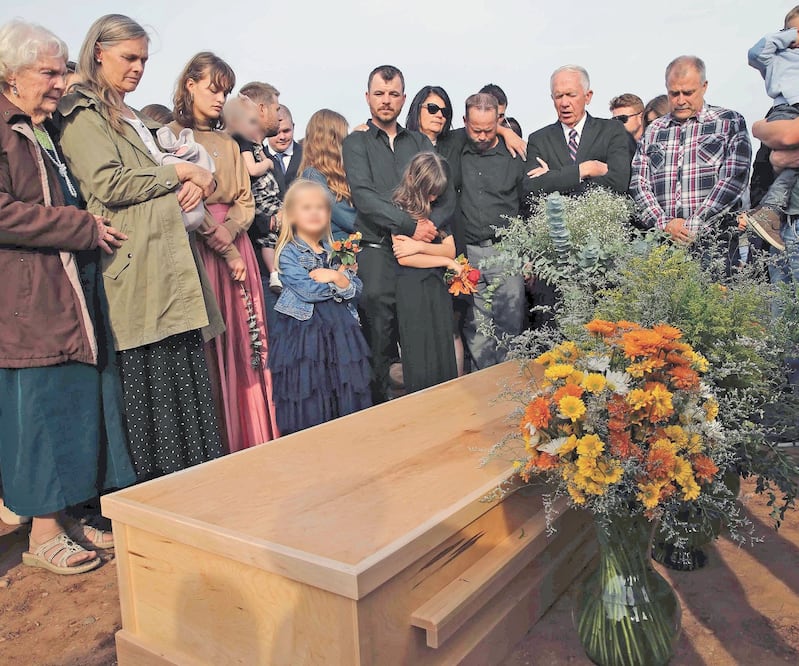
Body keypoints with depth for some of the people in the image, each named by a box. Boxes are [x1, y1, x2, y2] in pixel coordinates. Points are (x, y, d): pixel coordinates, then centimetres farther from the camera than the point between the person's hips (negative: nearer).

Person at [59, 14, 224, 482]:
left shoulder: (135, 119, 26)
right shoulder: (84, 115, -1)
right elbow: (110, 184, -13)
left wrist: (196, 183, 4)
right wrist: (179, 172, -6)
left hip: (171, 263, 8)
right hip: (139, 268, -8)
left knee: (186, 379, 7)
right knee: (151, 385, -4)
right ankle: (154, 485, 8)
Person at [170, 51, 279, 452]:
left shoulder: (228, 144, 20)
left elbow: (245, 201, 12)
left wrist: (229, 228, -8)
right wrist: (206, 231, -16)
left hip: (234, 245, 5)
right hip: (193, 246, -5)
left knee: (242, 338, 3)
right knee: (202, 343, -5)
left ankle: (248, 435, 12)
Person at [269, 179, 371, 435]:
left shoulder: (336, 250, 13)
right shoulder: (288, 253, -2)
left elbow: (355, 288, 5)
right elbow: (308, 290, -16)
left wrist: (336, 277, -14)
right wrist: (339, 276, -3)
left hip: (341, 332, 5)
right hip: (305, 334, -5)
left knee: (348, 400, 7)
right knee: (310, 406, -1)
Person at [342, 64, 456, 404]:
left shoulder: (421, 143, 19)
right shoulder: (356, 143, 7)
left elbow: (447, 195, 10)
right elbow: (364, 198, -8)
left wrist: (430, 223, -9)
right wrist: (410, 225, -15)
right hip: (378, 252, -3)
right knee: (379, 340, -5)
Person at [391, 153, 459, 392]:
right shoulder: (399, 209, -5)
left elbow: (450, 249, 4)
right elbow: (403, 258, -13)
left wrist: (420, 246, -14)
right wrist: (447, 262, -5)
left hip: (439, 287, 5)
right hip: (413, 290, -5)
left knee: (443, 352, 6)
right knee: (419, 356, -1)